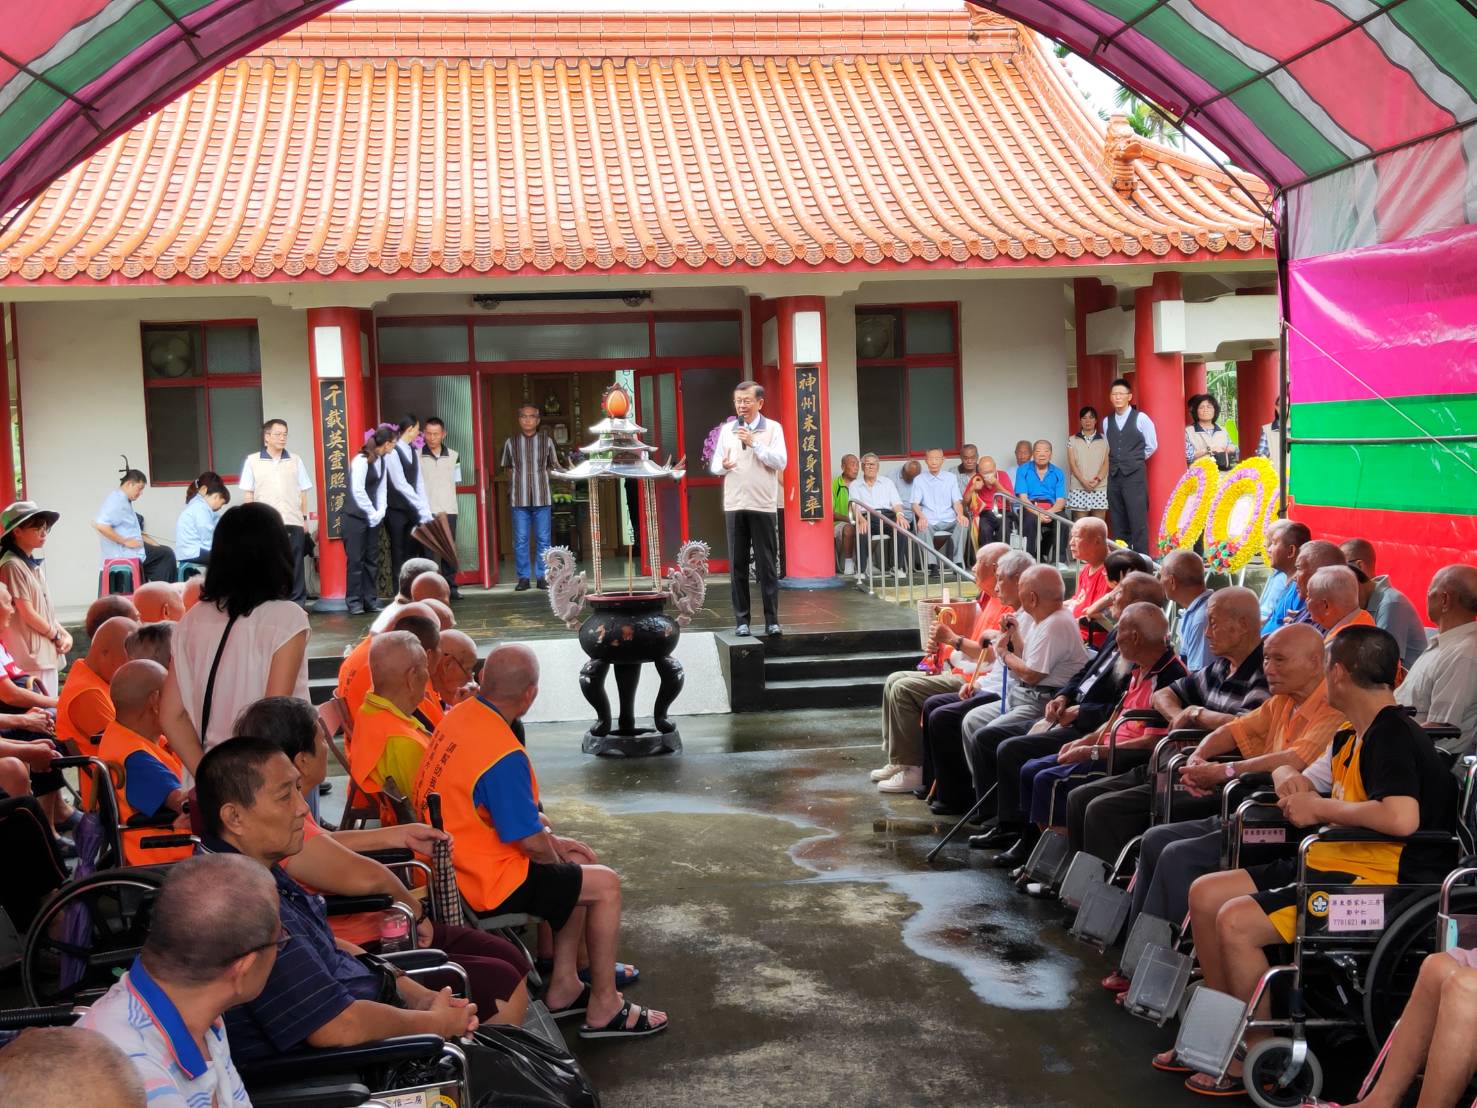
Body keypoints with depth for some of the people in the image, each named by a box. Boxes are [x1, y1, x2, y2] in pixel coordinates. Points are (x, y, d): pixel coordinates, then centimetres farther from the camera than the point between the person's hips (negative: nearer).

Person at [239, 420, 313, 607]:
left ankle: (297, 604, 9)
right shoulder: (252, 461, 5)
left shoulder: (296, 460, 10)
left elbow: (303, 492, 12)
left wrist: (304, 518, 6)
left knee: (294, 566, 3)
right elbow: (247, 494, 6)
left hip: (293, 522, 1)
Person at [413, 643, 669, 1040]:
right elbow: (530, 842, -21)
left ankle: (563, 988, 26)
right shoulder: (503, 754, -28)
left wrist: (553, 842, 11)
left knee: (580, 867, 21)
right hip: (487, 887, -9)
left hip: (454, 868, 9)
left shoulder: (458, 717, 1)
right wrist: (555, 853, 1)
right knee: (605, 884, 0)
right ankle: (604, 1010, 10)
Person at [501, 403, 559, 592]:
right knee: (520, 540, 1)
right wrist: (514, 487, 4)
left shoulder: (546, 440, 5)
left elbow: (552, 467, 12)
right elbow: (509, 469, 13)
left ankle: (542, 576, 10)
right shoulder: (511, 442, 5)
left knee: (543, 540, 2)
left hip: (542, 498, 0)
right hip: (519, 498, 0)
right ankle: (523, 577, 8)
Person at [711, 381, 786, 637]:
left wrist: (754, 443, -14)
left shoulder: (772, 428, 3)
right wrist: (723, 466, -11)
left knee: (767, 565, 0)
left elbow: (781, 462, -7)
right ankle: (741, 620, 8)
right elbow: (714, 464, 12)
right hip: (734, 505, 3)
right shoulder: (727, 429, 11)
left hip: (763, 506, -2)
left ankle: (772, 620, 6)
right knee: (737, 565, 3)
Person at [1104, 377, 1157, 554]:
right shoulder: (1107, 421, 11)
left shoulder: (1141, 419, -2)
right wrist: (1118, 461, 13)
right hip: (1114, 476, 5)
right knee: (1118, 522, 6)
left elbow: (1152, 446, 6)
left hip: (1135, 475, -5)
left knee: (1138, 521, -7)